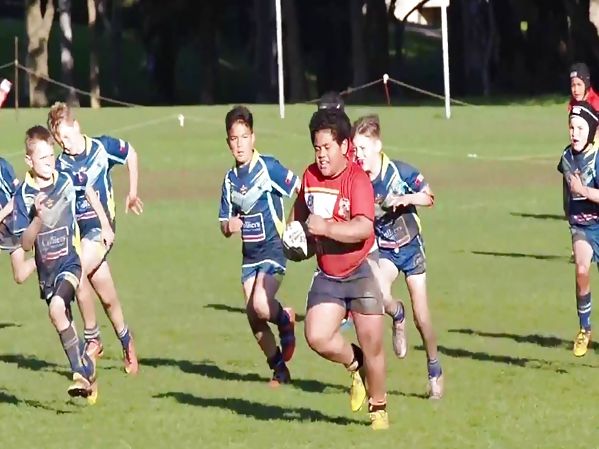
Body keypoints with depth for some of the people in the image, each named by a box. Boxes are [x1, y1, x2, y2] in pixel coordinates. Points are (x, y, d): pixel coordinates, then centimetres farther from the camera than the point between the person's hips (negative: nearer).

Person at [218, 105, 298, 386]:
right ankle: (279, 370, 19)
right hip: (249, 255, 6)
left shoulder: (268, 167, -11)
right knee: (253, 317, 3)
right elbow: (225, 226, 12)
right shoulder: (230, 179, 7)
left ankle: (286, 320, 10)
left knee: (260, 306, -24)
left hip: (273, 249, -6)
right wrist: (228, 226, -11)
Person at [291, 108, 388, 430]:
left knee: (372, 344, -1)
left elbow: (364, 228, -31)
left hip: (360, 271, -5)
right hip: (327, 275, 5)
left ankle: (379, 409, 21)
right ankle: (355, 365, 19)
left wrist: (326, 227, -36)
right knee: (317, 337, -13)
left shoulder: (357, 179, -18)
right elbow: (301, 208, 26)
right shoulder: (310, 175, 2)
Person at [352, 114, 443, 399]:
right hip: (383, 250, 1)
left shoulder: (400, 172, -19)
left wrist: (406, 198, -24)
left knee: (421, 319, 1)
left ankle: (435, 370, 23)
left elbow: (429, 197, -5)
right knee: (381, 296, -30)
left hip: (410, 247, -1)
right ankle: (397, 318, 6)